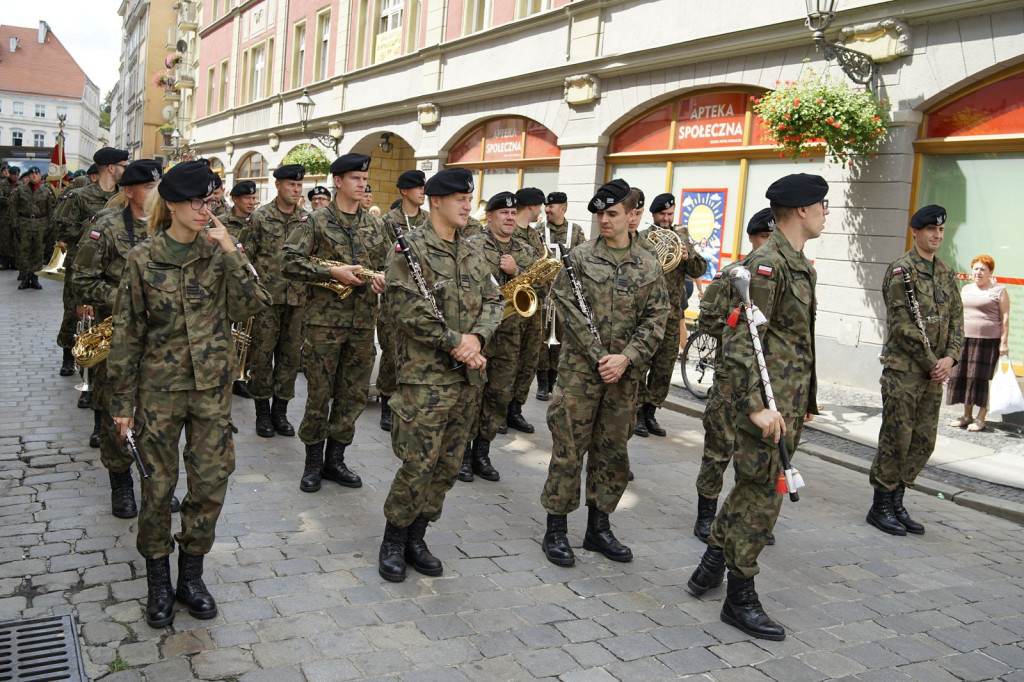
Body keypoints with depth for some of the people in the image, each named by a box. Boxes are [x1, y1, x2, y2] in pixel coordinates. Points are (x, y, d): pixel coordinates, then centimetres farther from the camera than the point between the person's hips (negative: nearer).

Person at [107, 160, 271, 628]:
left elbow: (253, 304, -12)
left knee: (212, 481, 5)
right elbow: (127, 332, -2)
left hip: (212, 387, 2)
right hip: (159, 387, -2)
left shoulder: (220, 252, 0)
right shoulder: (143, 259, -6)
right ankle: (158, 580, 26)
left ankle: (191, 574, 25)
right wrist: (122, 398, 0)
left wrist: (231, 253, -20)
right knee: (158, 485, 7)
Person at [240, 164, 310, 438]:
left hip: (297, 299, 3)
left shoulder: (307, 218, 8)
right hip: (266, 296, -3)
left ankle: (280, 411, 19)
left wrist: (311, 290, 6)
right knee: (262, 353, 2)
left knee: (290, 354, 7)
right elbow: (246, 256, 0)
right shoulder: (260, 217, -1)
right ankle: (263, 412, 15)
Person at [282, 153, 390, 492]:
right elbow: (290, 262, -9)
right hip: (324, 320, -5)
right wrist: (332, 272, -18)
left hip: (363, 321, 5)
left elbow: (387, 262, 18)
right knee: (320, 394, 2)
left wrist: (382, 276, -5)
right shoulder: (316, 221, -2)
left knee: (355, 394, 9)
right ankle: (313, 462, 17)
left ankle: (335, 459, 22)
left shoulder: (374, 225, 12)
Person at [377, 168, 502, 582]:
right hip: (425, 374, -7)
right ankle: (393, 541, 14)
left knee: (449, 463, 10)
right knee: (418, 463, -6)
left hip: (466, 376, 7)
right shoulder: (411, 249, -7)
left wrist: (477, 338, -8)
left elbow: (493, 301, 12)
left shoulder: (473, 255, 15)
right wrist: (456, 342, -16)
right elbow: (408, 308, -17)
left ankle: (416, 537, 24)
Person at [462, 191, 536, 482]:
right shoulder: (473, 245, -2)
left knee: (499, 396, 9)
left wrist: (516, 271, -10)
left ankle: (481, 453, 21)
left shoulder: (526, 252, 12)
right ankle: (463, 453, 11)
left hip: (510, 336, 5)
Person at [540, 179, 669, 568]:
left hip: (624, 375, 3)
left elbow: (655, 319, 2)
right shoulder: (579, 257, 0)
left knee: (613, 452, 11)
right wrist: (600, 357, -14)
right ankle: (556, 531, 12)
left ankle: (598, 528, 25)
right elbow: (569, 310, -7)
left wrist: (625, 358, -12)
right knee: (569, 450, 0)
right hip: (579, 370, -3)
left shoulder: (649, 266, 7)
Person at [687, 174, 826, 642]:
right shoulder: (766, 264, -16)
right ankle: (740, 598, 12)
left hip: (789, 402, 10)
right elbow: (740, 341, -22)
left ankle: (710, 568, 31)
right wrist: (755, 406, -27)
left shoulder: (799, 265, 16)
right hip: (768, 403, -10)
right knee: (761, 495, -1)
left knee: (752, 489, 17)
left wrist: (803, 399, 23)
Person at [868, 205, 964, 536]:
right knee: (896, 439, -3)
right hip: (903, 370, -7)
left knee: (924, 442, 10)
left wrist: (949, 358, -4)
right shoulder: (901, 269, -8)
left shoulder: (947, 274, 14)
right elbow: (902, 325, -14)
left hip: (934, 373, 7)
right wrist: (930, 363, -13)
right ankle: (880, 506, 9)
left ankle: (896, 501, 21)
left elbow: (956, 320, 13)